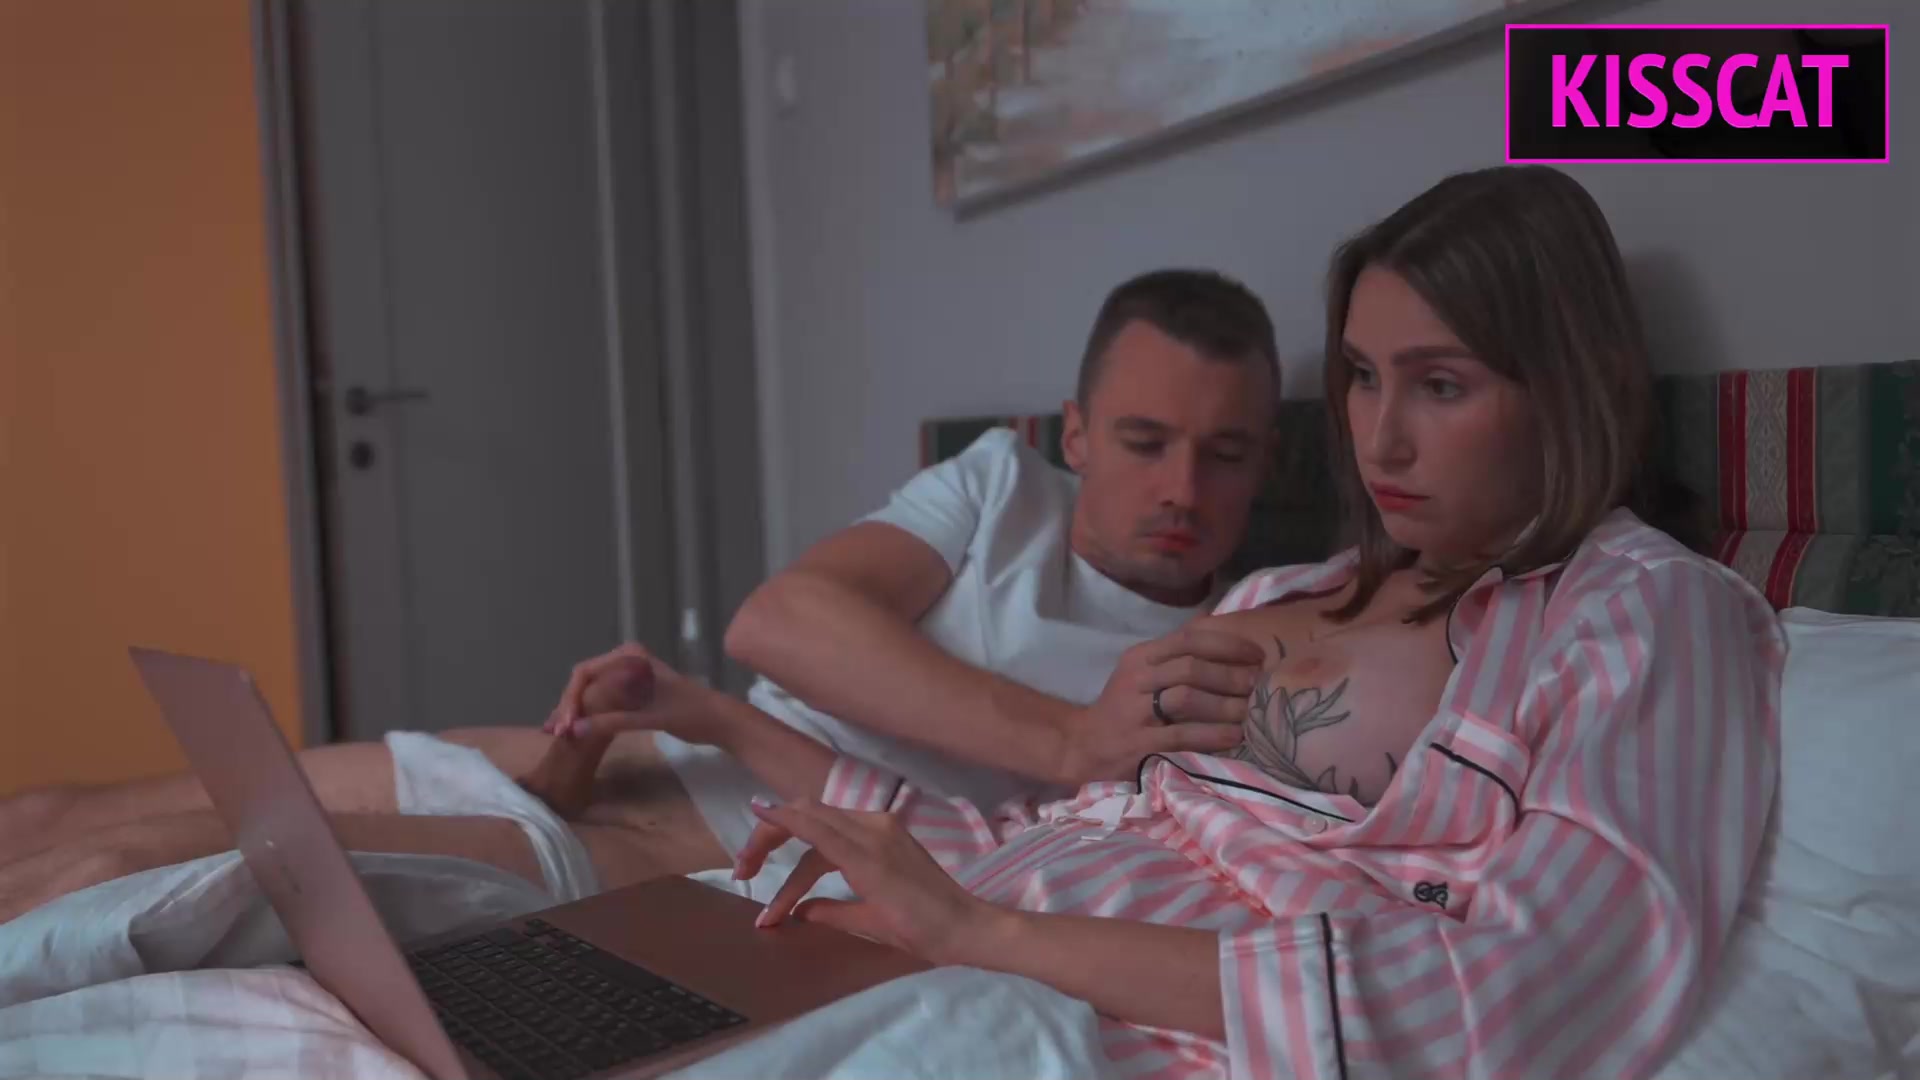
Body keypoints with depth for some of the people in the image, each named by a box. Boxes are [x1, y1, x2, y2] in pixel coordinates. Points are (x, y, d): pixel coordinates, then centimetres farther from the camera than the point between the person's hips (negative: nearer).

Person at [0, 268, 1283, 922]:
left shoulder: (1234, 667, -2)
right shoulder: (1006, 483, 4)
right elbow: (776, 620, -12)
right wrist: (1067, 738, -20)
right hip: (626, 758, 4)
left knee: (141, 866, -14)